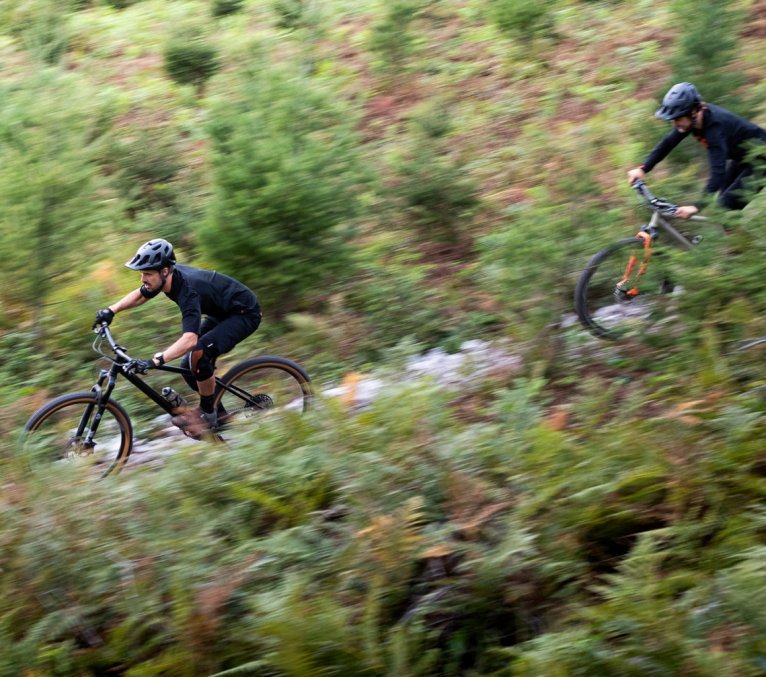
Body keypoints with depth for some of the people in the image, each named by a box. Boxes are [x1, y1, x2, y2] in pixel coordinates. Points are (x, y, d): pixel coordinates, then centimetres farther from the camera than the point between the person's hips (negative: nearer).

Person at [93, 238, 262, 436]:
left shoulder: (187, 289, -36)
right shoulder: (168, 277, -11)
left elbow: (189, 339, -49)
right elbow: (140, 295, 12)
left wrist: (155, 361, -57)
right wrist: (111, 310, -3)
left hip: (245, 313, -9)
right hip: (221, 313, 9)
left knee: (198, 353, -29)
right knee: (188, 367, 3)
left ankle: (207, 414, -11)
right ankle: (218, 413, 21)